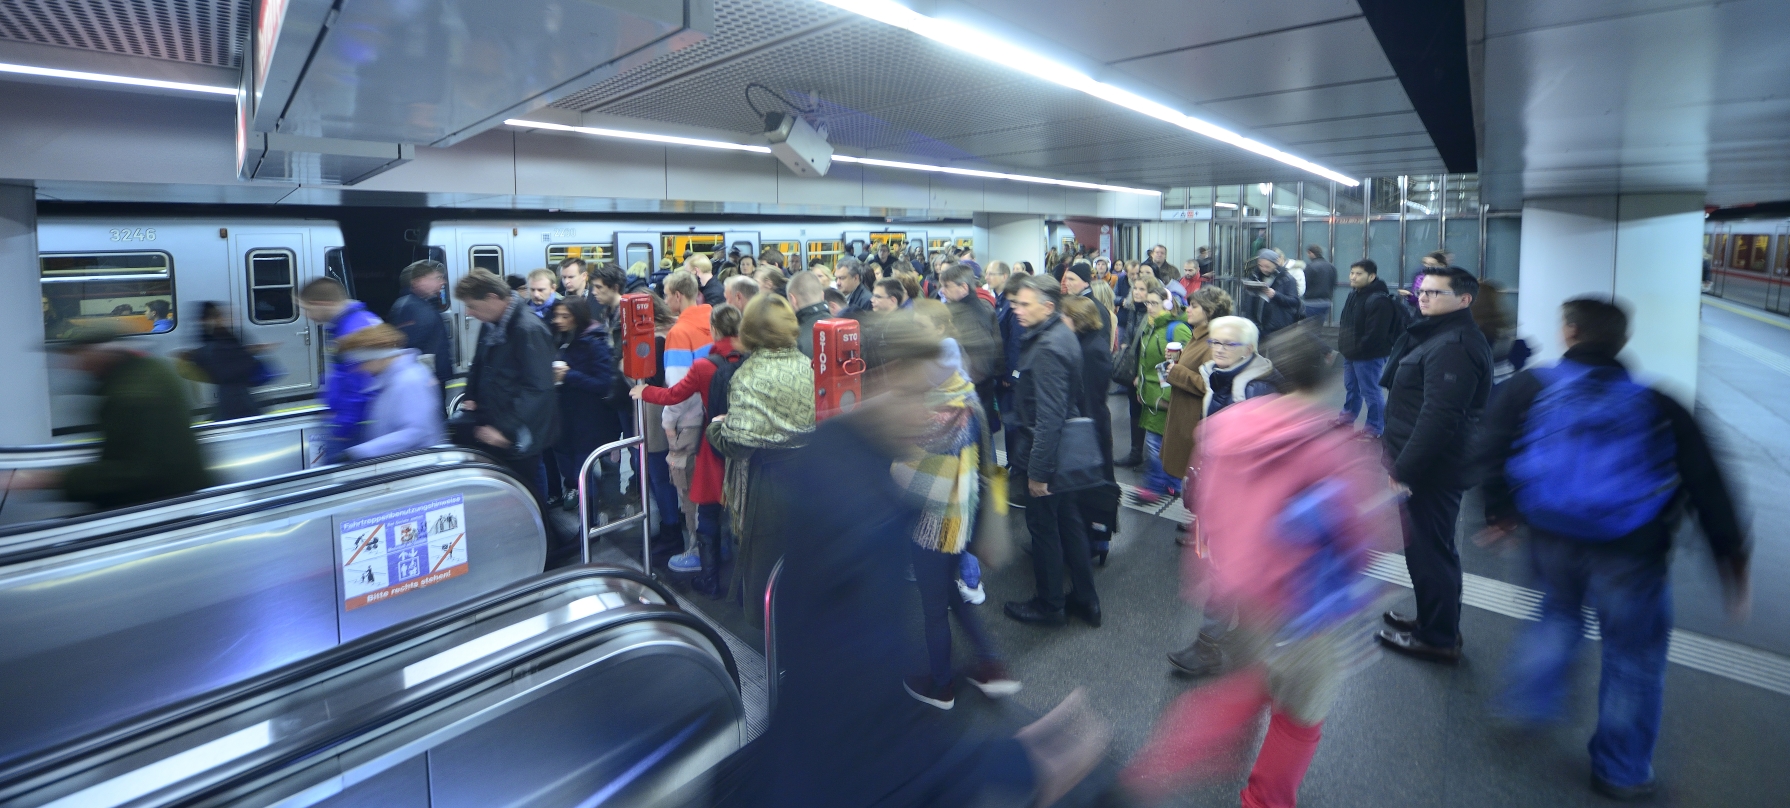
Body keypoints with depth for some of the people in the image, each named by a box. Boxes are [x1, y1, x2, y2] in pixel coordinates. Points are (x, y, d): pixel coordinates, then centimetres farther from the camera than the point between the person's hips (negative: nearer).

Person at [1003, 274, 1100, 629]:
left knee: (1043, 526, 6)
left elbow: (1048, 416, -27)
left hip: (1045, 452, -10)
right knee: (1068, 522, 18)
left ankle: (1049, 605, 24)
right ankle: (1086, 599, 31)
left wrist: (1037, 470, -24)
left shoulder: (1047, 348, -25)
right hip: (1064, 449, 10)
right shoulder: (1060, 333, 7)